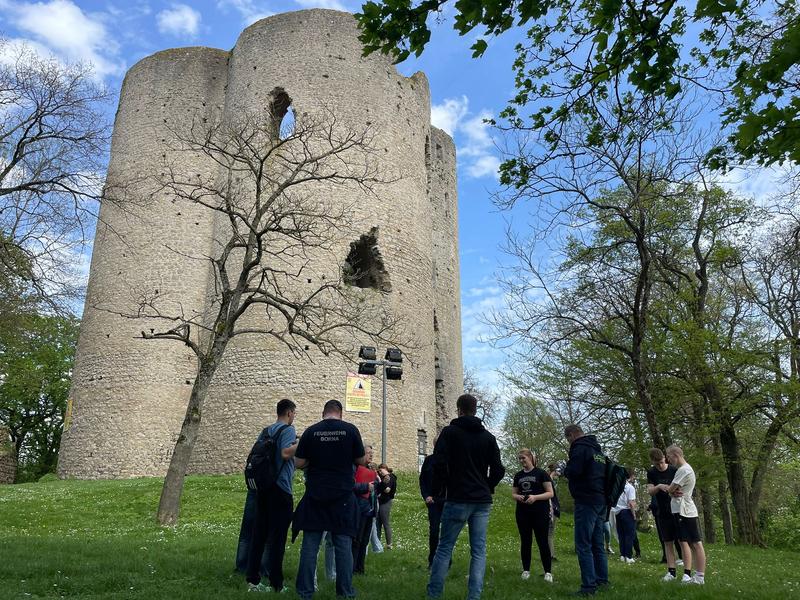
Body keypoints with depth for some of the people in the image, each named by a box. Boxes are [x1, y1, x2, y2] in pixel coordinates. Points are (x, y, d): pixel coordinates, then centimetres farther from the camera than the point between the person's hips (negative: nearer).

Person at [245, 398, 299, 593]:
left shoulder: (266, 431, 15)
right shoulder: (288, 429, -8)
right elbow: (286, 453, -23)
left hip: (263, 487, 7)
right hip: (280, 489, -7)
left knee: (258, 533, 10)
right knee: (277, 537, -1)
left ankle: (253, 580, 13)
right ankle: (276, 584, 3)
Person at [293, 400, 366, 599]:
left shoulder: (311, 431, -1)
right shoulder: (351, 430, -3)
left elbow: (299, 463, 0)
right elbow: (361, 461, 4)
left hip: (315, 496, 1)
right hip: (343, 496, 0)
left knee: (310, 546, 7)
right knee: (343, 545, 6)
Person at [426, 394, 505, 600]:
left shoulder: (449, 432, -4)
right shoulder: (488, 437, 9)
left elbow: (439, 464, -13)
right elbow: (498, 469, 6)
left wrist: (444, 485, 2)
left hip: (457, 500, -3)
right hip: (482, 501, 4)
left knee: (444, 548, 4)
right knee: (479, 551, 7)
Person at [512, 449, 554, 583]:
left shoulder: (541, 473, -2)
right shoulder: (518, 475, 12)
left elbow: (550, 493, -6)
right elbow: (513, 494, 15)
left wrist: (535, 497, -21)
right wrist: (518, 497, -9)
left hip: (540, 513, -4)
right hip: (522, 513, 4)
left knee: (542, 542, -2)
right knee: (525, 541, 8)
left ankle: (548, 572, 7)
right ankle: (526, 570, 17)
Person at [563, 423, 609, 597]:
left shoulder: (580, 447, -9)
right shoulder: (598, 450, 19)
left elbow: (573, 471, -22)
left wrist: (565, 471, 0)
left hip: (586, 501, -9)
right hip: (601, 501, 9)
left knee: (583, 545, -7)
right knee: (597, 544, 17)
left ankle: (589, 586, -9)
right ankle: (602, 580, 23)